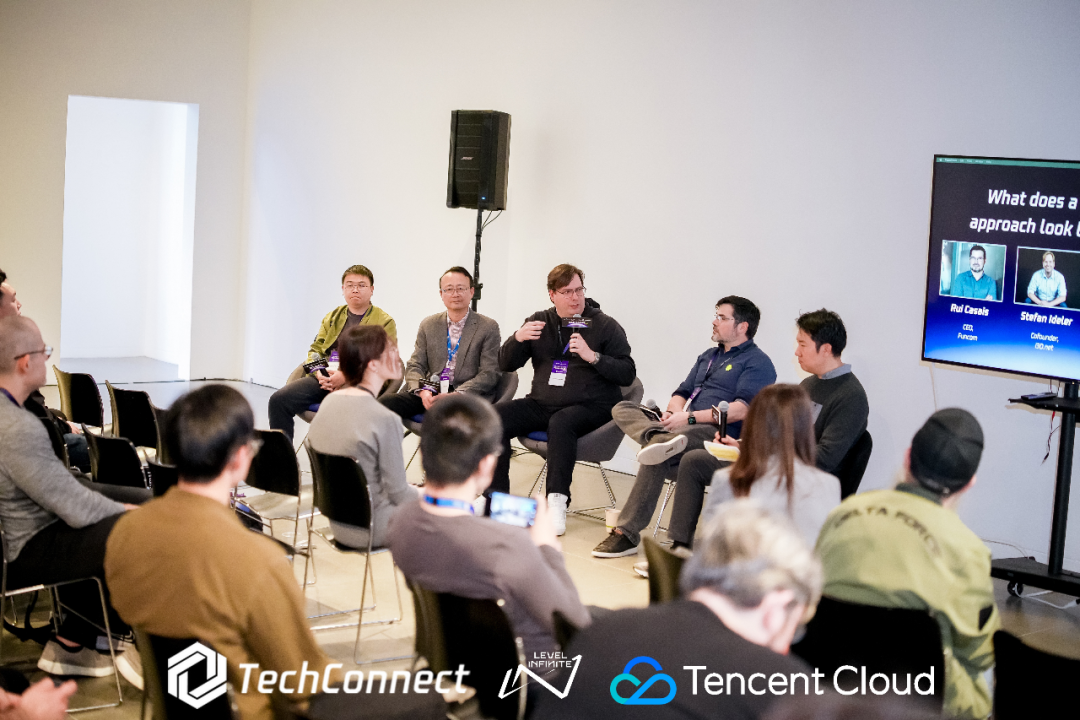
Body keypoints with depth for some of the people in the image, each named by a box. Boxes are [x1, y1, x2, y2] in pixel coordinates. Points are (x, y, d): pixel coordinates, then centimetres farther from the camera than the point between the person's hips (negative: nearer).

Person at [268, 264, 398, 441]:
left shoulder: (385, 322, 5)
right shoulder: (332, 317, 23)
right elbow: (315, 350, 23)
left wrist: (345, 376, -16)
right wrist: (319, 374, -2)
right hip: (324, 378, 6)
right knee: (279, 399, -16)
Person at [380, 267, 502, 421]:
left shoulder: (488, 327, 4)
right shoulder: (428, 325, 16)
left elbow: (488, 375, -3)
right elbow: (414, 366, 11)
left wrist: (455, 395, -18)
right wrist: (422, 391, -13)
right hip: (430, 394, 4)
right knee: (383, 403, -22)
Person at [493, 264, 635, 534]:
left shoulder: (606, 326, 1)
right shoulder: (539, 322, 12)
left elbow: (627, 374, -6)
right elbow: (506, 365, 12)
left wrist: (593, 357, -20)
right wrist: (517, 339, -8)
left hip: (589, 407, -4)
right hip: (541, 404, 4)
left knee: (561, 423, -37)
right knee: (495, 417, -19)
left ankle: (557, 503, -32)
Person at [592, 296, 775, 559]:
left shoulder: (757, 362, 0)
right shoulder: (707, 357, 28)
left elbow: (742, 409, -14)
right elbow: (682, 393, 26)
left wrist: (691, 418, -17)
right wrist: (672, 413, 0)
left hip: (717, 434, -9)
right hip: (682, 428, 9)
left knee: (658, 456, -34)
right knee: (623, 409, -7)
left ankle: (626, 534, -33)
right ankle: (660, 438, -38)